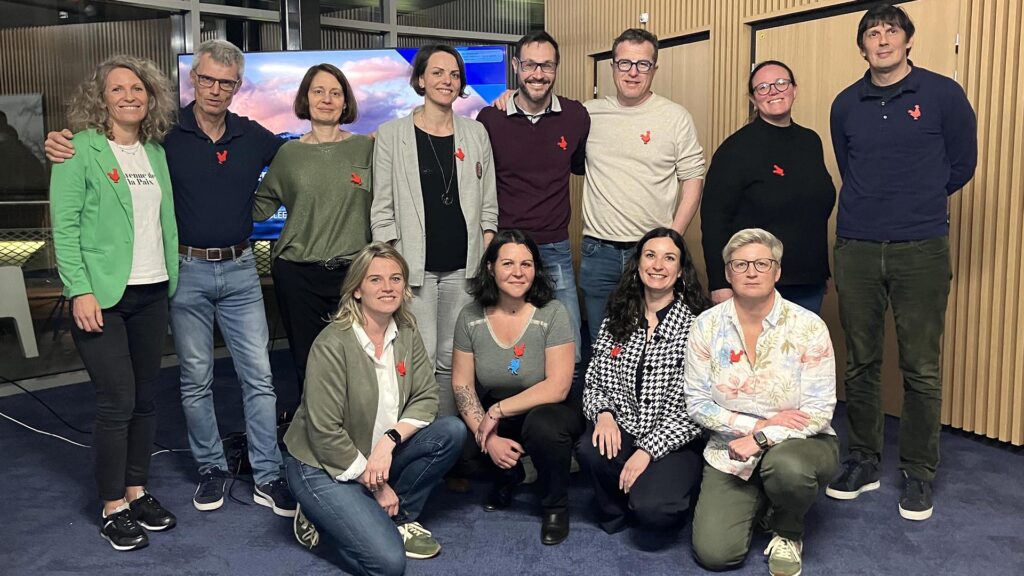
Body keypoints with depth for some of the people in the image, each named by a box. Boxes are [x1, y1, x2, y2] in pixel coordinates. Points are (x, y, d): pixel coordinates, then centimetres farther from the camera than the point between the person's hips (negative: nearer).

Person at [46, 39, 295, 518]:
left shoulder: (253, 137, 3)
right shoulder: (166, 134, -5)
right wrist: (62, 147, -18)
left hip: (239, 269, 2)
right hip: (187, 271, -1)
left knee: (259, 377, 1)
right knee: (195, 380, 9)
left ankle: (267, 477, 11)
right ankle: (211, 469, 26)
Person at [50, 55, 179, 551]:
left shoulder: (155, 152, 11)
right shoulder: (80, 150, -6)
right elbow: (64, 227, -10)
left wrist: (172, 278, 7)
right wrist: (80, 291, -16)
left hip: (152, 292, 6)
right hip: (102, 295, -5)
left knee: (145, 398, 11)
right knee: (117, 402, -4)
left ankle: (137, 491, 25)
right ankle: (113, 509, 12)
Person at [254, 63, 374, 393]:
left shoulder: (366, 148, 5)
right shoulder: (288, 153, 7)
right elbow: (260, 208, 12)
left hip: (353, 270, -1)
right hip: (298, 274, 1)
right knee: (307, 363, 7)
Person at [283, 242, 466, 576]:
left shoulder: (406, 332, -3)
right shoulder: (333, 345, -23)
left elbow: (426, 398, -5)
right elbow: (326, 434, -21)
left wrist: (390, 440, -23)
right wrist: (376, 487, -14)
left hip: (379, 454, 7)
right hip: (323, 465, -6)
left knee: (452, 432, -14)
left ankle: (398, 518, 4)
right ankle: (322, 518, 8)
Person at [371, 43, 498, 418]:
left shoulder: (476, 133, 10)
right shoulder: (391, 135, 2)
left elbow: (488, 204, 12)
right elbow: (383, 209, 0)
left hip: (464, 265, 3)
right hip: (415, 265, -3)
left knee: (453, 359, 8)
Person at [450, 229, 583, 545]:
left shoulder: (552, 313, -17)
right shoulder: (470, 317, -7)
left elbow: (556, 388, -22)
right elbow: (461, 383, -6)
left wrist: (497, 411, -22)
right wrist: (488, 438, -17)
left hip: (547, 411, -3)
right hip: (496, 413, 4)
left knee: (542, 425, -35)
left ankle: (556, 506, -4)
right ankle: (508, 476, 13)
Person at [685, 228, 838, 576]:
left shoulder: (808, 327, -10)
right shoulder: (707, 326, -5)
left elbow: (819, 411, -12)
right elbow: (697, 403, -4)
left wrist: (762, 439, -22)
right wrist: (758, 424, -15)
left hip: (798, 443, -1)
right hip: (731, 450, 1)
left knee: (786, 467, -38)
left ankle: (787, 534, -1)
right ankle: (755, 502, 20)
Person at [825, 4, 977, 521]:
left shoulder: (943, 95, 0)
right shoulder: (846, 105, 9)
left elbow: (962, 165, 8)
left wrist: (916, 206, 14)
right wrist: (875, 208, 14)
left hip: (921, 250, -2)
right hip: (855, 250, 3)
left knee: (921, 368, 2)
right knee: (860, 362, 9)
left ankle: (918, 473, 16)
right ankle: (863, 460, 22)